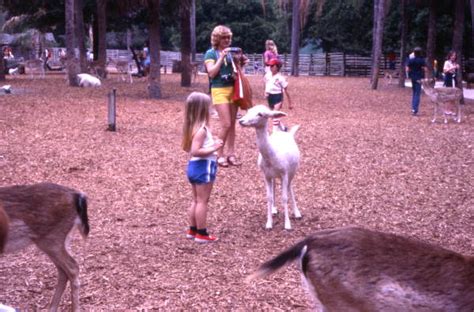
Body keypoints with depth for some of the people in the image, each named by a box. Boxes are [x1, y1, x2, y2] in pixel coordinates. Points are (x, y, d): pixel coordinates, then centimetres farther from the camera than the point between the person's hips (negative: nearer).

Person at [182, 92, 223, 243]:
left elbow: (186, 148, 15)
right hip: (203, 167, -9)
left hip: (194, 166, 9)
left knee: (196, 200, 18)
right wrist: (213, 148, -21)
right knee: (202, 201, -1)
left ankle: (193, 230, 26)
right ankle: (201, 233, 5)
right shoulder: (201, 129, -21)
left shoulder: (191, 127, 8)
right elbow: (195, 151, -28)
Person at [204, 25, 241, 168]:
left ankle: (231, 154, 11)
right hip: (219, 91, -5)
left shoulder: (231, 52, 12)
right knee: (226, 124, -11)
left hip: (233, 89, 6)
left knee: (232, 124, 5)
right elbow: (211, 73, -14)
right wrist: (222, 57, -17)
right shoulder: (210, 53, -3)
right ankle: (219, 154, 1)